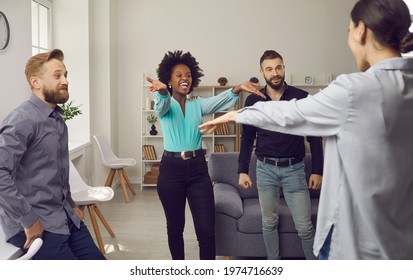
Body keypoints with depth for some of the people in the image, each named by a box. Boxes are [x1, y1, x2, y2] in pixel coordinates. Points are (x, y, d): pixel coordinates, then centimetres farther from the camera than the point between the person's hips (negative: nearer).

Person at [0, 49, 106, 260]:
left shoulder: (57, 119, 11)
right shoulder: (23, 120, -16)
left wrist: (70, 205, 15)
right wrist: (28, 220, -21)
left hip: (65, 218, 8)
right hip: (36, 224, -8)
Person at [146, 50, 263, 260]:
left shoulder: (198, 104, 9)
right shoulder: (165, 105, 2)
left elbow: (219, 101, -11)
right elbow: (162, 103, -24)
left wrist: (238, 88, -32)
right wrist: (161, 91, -48)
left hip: (197, 168, 2)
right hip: (171, 168, -2)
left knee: (207, 230, -2)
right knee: (175, 227, 12)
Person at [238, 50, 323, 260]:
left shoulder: (302, 98, -4)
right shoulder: (253, 100, 1)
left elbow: (314, 137, 1)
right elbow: (247, 138, 8)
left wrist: (317, 170, -2)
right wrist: (242, 170, 4)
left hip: (294, 169, -1)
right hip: (265, 169, 2)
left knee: (304, 226, 1)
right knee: (269, 223, 12)